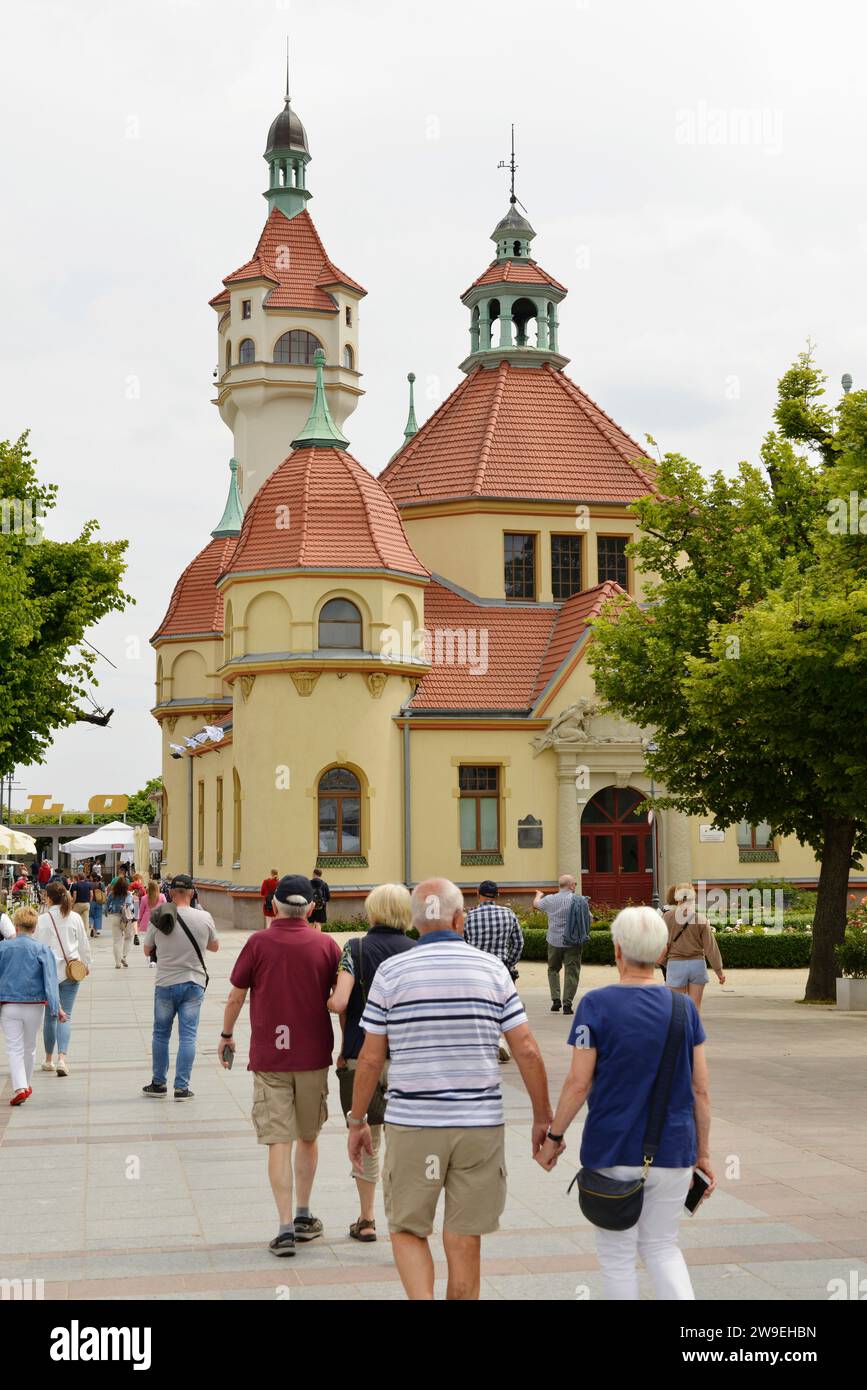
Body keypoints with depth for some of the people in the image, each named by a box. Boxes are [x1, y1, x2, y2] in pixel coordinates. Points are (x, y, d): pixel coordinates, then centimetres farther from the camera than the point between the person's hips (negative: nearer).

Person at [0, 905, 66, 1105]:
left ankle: (19, 1088, -16)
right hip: (34, 1005, 1)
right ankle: (26, 1084, 32)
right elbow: (50, 980, -9)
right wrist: (57, 1007, -10)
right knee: (30, 1047, 18)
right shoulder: (41, 950, -5)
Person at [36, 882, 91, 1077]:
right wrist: (86, 964, 21)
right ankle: (62, 1057, -15)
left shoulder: (43, 919, -8)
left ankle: (48, 1060, 21)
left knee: (50, 1015, 12)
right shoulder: (75, 918, -1)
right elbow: (84, 944, 6)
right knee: (66, 1015, 2)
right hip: (71, 971, 1)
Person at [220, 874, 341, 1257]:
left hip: (269, 1057, -2)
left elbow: (236, 997, 0)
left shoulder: (258, 943, -6)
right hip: (314, 1056, 2)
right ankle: (303, 1216, 26)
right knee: (308, 1137, 17)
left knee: (278, 1142, -2)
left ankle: (286, 1227, -9)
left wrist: (226, 1035, 17)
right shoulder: (326, 945, -2)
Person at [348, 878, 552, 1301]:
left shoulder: (391, 972, -3)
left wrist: (357, 1121, 11)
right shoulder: (492, 969, 0)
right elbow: (527, 1051, -1)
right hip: (480, 1124, 1)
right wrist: (543, 1119, 8)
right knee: (465, 1242, 10)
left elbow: (370, 1058, -1)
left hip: (412, 1124, -1)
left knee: (407, 1230, 12)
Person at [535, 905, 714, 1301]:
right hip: (673, 1151, 3)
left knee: (617, 1256, 13)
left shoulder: (597, 1004, -11)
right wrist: (703, 1153, 10)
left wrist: (553, 1137, 1)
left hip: (612, 1151, -3)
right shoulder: (684, 1008, -2)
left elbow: (578, 1082, -12)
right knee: (661, 1246, 19)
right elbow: (701, 1090, 0)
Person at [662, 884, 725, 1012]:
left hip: (676, 964, -2)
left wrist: (665, 962, 14)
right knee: (695, 1006, 9)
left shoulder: (668, 917, -7)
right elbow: (710, 946, -2)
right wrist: (719, 970, 5)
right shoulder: (701, 919, -4)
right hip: (697, 963, 2)